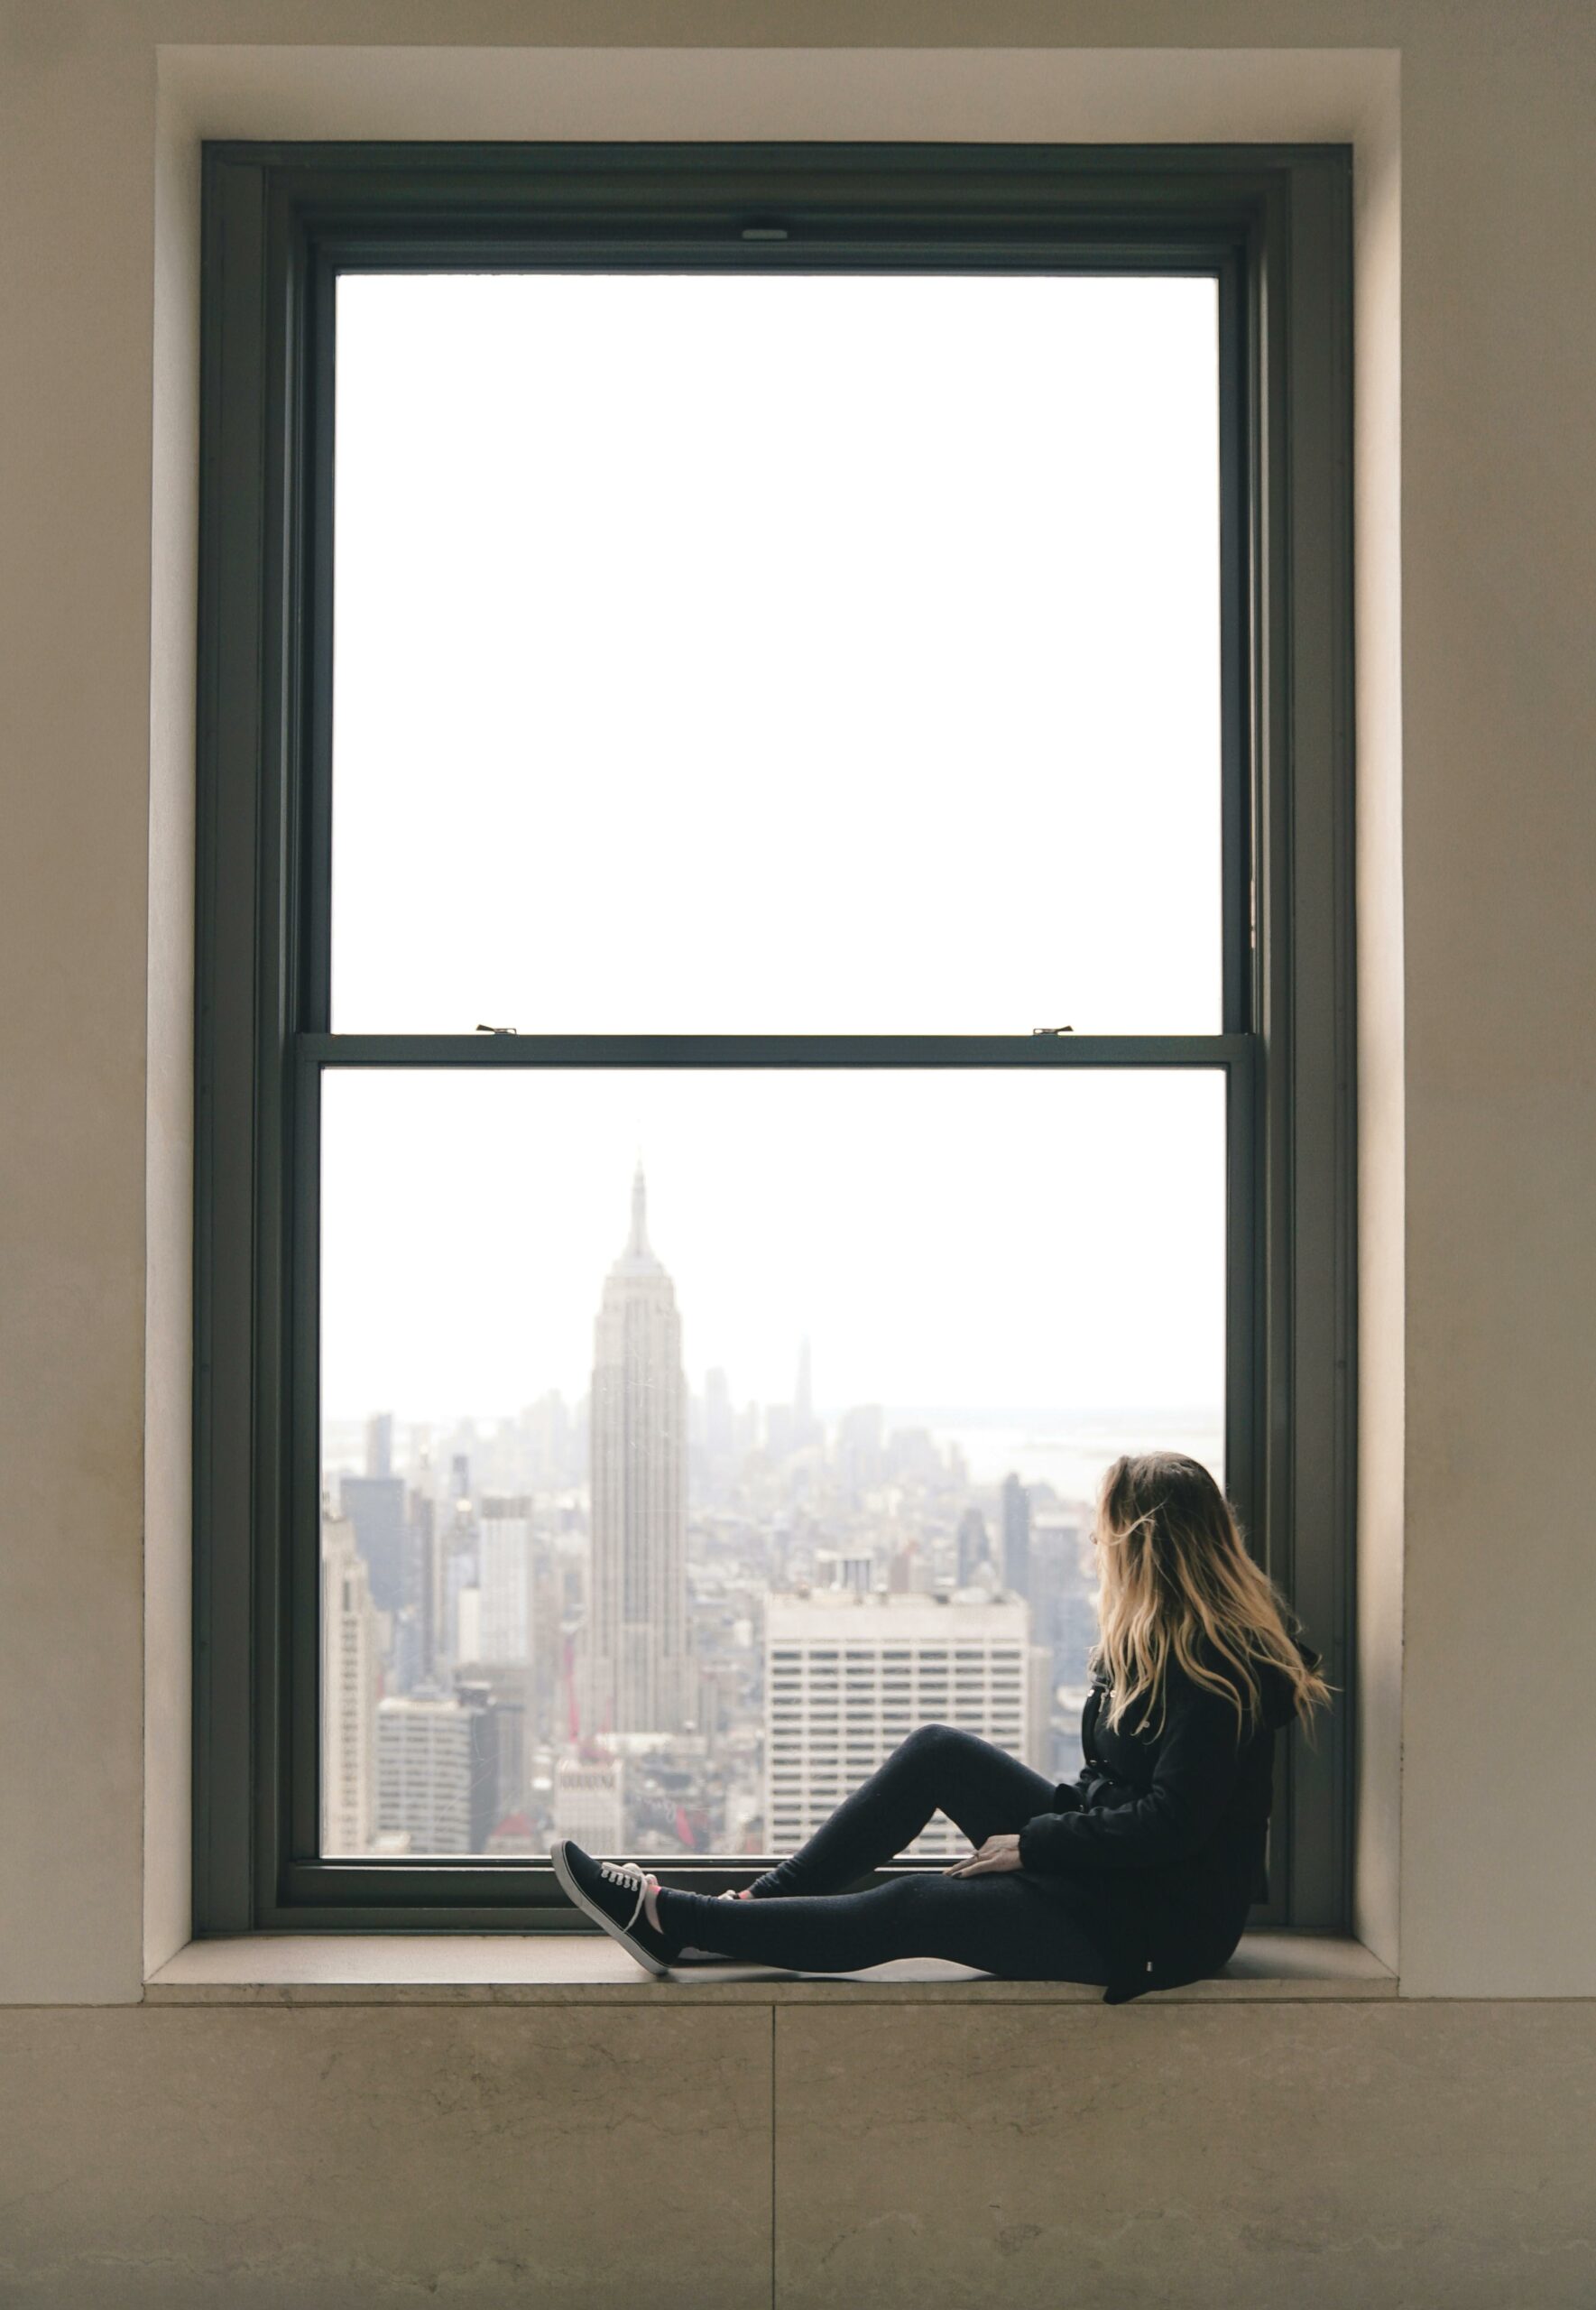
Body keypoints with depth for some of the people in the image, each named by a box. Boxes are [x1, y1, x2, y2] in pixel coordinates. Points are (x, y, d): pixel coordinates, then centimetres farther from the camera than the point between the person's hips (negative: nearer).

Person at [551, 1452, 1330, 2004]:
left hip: (1162, 1923, -10)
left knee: (907, 1912, -12)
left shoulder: (1219, 1671, -23)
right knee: (936, 1752, 1)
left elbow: (1171, 1824, -27)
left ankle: (668, 1920, -6)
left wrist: (1032, 1843, -18)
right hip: (1107, 1871, 10)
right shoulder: (1157, 1639, 9)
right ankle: (757, 1903, 3)